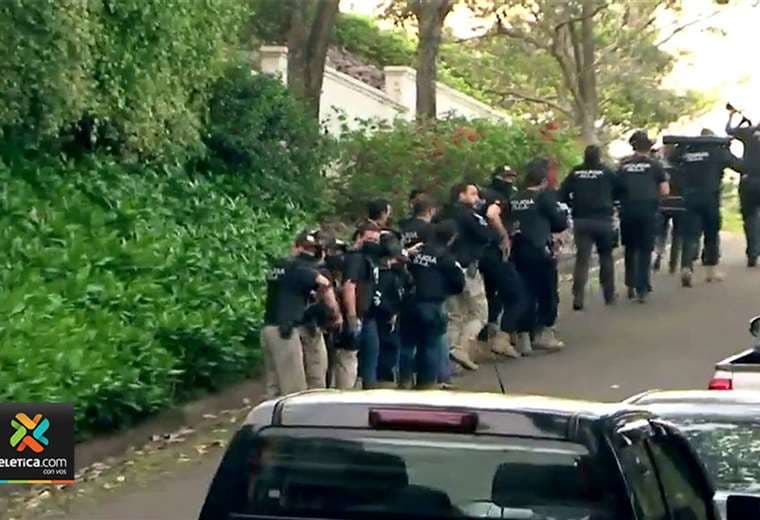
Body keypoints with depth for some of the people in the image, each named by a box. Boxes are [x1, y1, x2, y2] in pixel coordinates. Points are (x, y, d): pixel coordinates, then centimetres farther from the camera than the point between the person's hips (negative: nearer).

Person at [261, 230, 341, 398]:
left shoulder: (277, 266, 15)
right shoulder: (300, 268, -6)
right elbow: (324, 283, -22)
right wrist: (335, 314, -12)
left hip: (269, 328, 7)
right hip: (286, 330, -7)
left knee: (274, 386, 11)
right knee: (293, 387, -7)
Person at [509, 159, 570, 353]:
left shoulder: (515, 200, 9)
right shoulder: (545, 196, -6)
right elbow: (560, 222, -4)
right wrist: (564, 215, 15)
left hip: (518, 251, 5)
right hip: (540, 251, -5)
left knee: (526, 294, 9)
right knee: (547, 293, 7)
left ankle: (523, 336, 7)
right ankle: (543, 332, 6)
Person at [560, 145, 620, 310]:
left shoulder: (575, 173, 1)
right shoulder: (607, 172, -2)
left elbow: (562, 194, -2)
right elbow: (619, 190, 3)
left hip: (581, 220, 1)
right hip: (603, 219, -1)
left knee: (582, 259, 0)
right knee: (606, 257, 16)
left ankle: (578, 298, -12)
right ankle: (609, 295, 20)